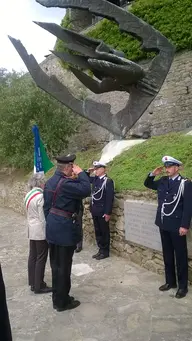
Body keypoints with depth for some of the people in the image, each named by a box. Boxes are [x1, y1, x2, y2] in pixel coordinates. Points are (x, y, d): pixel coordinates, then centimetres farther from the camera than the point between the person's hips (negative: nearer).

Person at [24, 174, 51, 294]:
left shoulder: (29, 195, 7)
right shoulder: (40, 196, -20)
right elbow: (43, 217, -18)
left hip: (32, 230, 9)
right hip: (41, 231, -9)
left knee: (33, 256, 14)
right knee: (41, 258, 1)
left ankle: (33, 283, 24)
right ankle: (39, 286, 10)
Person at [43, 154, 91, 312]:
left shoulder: (50, 181, 9)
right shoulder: (66, 183, -21)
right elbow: (86, 190, -27)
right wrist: (81, 173, -15)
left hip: (53, 228, 9)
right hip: (64, 229, -9)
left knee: (56, 265, 18)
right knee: (63, 266, 4)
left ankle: (57, 298, 32)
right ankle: (62, 302, 19)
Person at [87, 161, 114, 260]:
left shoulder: (108, 181, -14)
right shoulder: (95, 179, 7)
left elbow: (110, 198, -17)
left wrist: (108, 213, -18)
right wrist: (88, 172, 3)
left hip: (102, 212, -7)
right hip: (95, 211, 7)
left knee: (104, 232, 5)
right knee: (97, 232, 15)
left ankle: (105, 252, 17)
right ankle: (101, 250, 26)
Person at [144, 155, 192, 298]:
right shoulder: (162, 181, 6)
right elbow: (147, 184, 20)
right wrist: (153, 174, 1)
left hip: (177, 226, -6)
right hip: (163, 224, 6)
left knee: (180, 256, 6)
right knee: (167, 254, 16)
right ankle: (170, 281, 30)